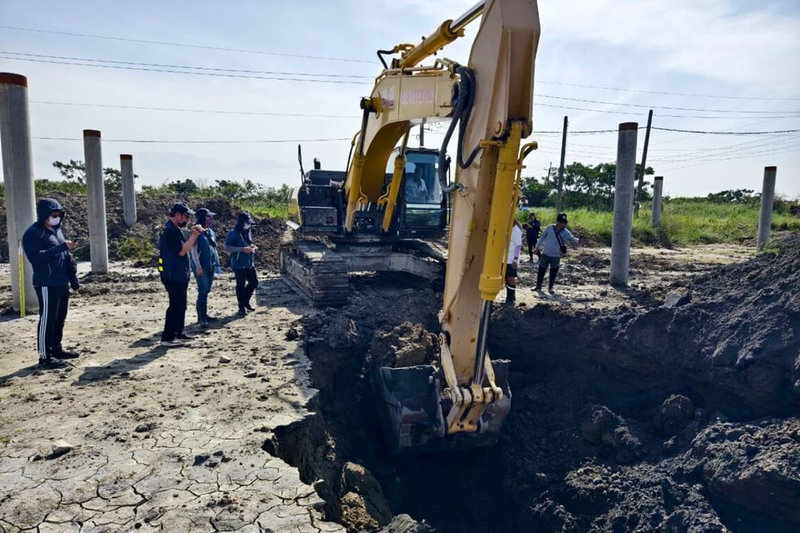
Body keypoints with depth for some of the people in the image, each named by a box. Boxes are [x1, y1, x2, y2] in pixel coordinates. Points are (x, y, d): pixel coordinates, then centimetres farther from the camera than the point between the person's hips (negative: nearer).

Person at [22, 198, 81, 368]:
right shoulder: (33, 233, -10)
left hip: (62, 283, 8)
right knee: (47, 319, -5)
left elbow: (66, 257, 19)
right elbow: (36, 257, -23)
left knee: (60, 318, 15)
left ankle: (56, 349, 27)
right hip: (47, 285, -8)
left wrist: (74, 280, 17)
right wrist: (61, 247, -26)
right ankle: (45, 357, 1)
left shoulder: (57, 230, 15)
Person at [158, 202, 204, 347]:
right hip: (174, 276, -11)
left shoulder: (173, 228, 15)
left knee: (180, 305, 17)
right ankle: (167, 338, -1)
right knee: (175, 305, -6)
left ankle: (178, 333, 27)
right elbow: (181, 251, -22)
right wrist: (194, 235, -19)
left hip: (178, 275, 11)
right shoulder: (170, 230, -18)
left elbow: (185, 246, 19)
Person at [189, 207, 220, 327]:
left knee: (206, 291, 12)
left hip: (211, 266, 7)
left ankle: (204, 314, 21)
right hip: (201, 267, -7)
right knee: (203, 291, -8)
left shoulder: (211, 232, 13)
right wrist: (198, 267, -18)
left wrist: (217, 264, 17)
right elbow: (193, 250, -13)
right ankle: (201, 317, -3)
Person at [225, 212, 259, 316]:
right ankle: (241, 307, 18)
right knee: (241, 285, 3)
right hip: (239, 264, -7)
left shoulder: (248, 231, 9)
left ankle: (245, 301, 31)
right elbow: (227, 247, -19)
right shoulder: (233, 233, -13)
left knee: (254, 282, 11)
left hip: (250, 263, 7)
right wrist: (243, 249, -25)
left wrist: (253, 247, 1)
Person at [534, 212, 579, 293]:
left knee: (553, 273, 7)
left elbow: (572, 240, -10)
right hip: (545, 254, 1)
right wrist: (537, 247, 11)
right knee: (541, 271, 9)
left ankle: (550, 288, 24)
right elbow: (542, 238, 6)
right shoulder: (549, 228, -4)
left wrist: (578, 241, -33)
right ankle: (538, 286, 25)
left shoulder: (566, 233, -5)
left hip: (556, 256, -1)